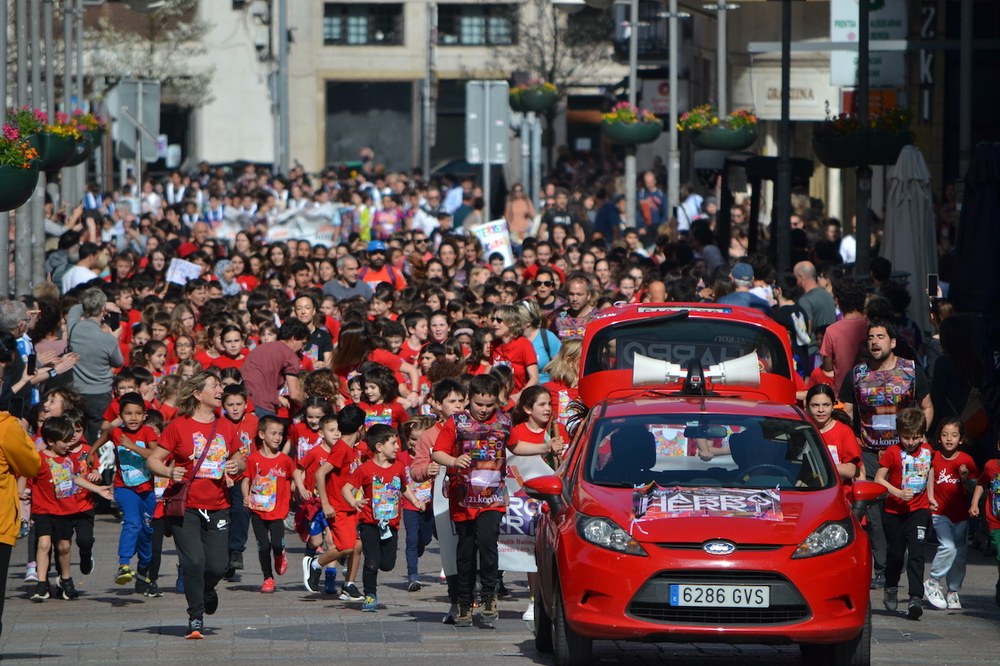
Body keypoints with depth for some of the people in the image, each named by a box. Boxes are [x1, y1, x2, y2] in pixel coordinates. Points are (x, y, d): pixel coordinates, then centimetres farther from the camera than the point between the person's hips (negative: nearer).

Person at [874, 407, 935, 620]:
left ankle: (915, 598, -19)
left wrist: (930, 495, 18)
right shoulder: (892, 452, -9)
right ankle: (890, 589, 35)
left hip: (919, 509, 1)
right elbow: (878, 479, -8)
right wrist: (898, 493, -19)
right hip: (895, 511, -1)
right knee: (895, 553, 9)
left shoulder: (927, 451, 2)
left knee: (916, 553, -12)